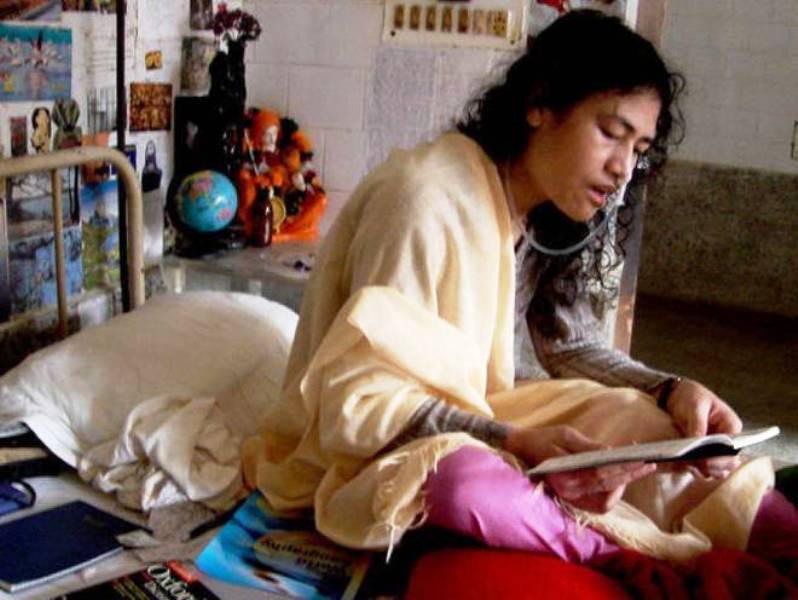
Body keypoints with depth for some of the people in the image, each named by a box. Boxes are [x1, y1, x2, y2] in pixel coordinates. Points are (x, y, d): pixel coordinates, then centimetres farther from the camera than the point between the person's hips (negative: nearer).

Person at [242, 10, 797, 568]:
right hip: (365, 454, -7)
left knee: (647, 425, -12)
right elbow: (360, 399, -25)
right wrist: (513, 444, -34)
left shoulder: (544, 218, 2)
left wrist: (670, 390, -9)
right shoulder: (428, 200, -24)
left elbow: (569, 345, 9)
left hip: (472, 421, 8)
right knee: (467, 480, -38)